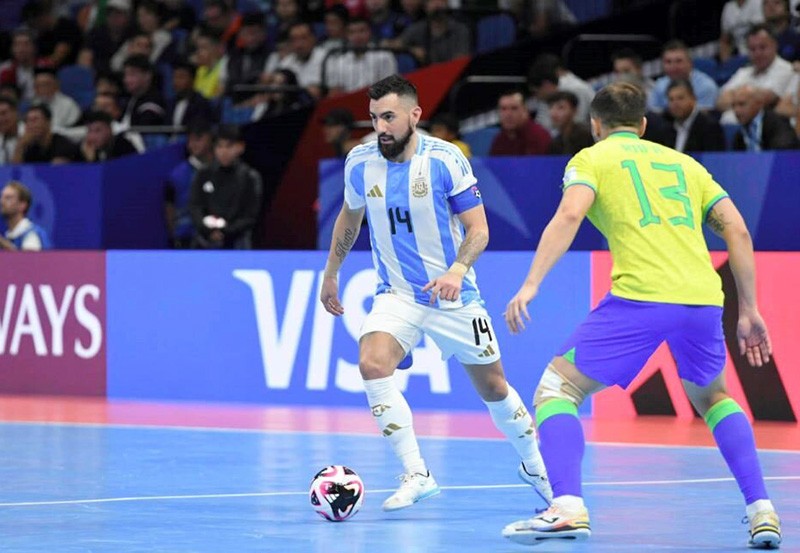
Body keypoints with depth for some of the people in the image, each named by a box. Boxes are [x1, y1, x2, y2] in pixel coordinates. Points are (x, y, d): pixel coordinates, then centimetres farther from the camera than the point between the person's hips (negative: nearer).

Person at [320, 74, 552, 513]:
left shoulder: (445, 159, -16)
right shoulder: (359, 162, -6)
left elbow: (478, 229, -14)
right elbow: (349, 217, 15)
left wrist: (457, 270, -32)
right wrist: (330, 274, 21)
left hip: (453, 296, -2)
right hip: (396, 294, 2)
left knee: (493, 387, 9)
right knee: (372, 365, -26)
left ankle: (533, 464, 36)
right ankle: (416, 475, -21)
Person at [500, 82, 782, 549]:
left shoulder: (592, 158, 14)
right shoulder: (684, 163, 26)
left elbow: (569, 216, -6)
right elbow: (738, 231, 17)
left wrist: (531, 285, -12)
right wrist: (749, 310, 20)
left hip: (640, 299, -5)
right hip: (703, 299, 5)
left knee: (557, 387, 7)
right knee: (712, 399, 30)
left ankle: (568, 508, -13)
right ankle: (762, 512, 17)